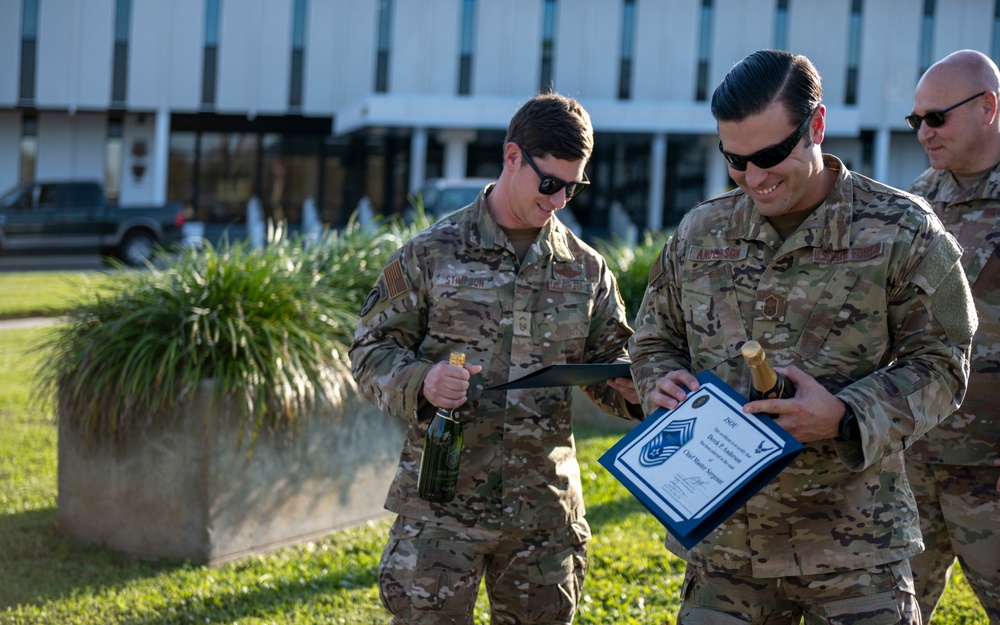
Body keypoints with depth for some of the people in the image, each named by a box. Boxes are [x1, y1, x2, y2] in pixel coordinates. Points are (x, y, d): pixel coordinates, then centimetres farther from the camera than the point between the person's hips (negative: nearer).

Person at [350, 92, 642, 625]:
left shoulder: (587, 269, 10)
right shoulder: (431, 254, 0)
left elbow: (606, 362, 16)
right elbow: (371, 351, 1)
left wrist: (630, 385, -7)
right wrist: (420, 381, -20)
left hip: (544, 507, 3)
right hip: (441, 505, -3)